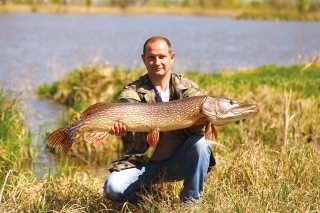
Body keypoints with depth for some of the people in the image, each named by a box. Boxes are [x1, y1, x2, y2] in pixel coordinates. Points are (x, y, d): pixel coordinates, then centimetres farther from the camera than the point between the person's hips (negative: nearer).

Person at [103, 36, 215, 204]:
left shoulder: (188, 88, -1)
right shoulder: (132, 91, -4)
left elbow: (195, 126, -15)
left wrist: (199, 123, -39)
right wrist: (122, 130, -45)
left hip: (178, 161, 1)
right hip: (144, 162, 0)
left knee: (200, 143, -30)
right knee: (113, 187, -25)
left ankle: (189, 202, -13)